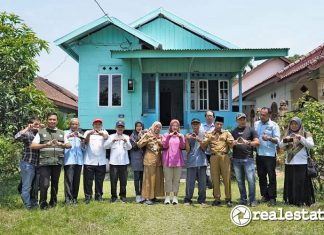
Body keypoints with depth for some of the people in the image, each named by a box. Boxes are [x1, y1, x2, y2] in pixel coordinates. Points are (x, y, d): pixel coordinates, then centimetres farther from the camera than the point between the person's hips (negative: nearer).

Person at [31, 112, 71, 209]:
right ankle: (43, 203, 6)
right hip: (45, 162, -3)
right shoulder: (41, 132, 7)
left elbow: (69, 145, 8)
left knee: (55, 183, 9)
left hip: (57, 162, 3)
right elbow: (33, 146, -1)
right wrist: (46, 144, -15)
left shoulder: (62, 133, 16)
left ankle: (53, 202, 24)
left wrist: (60, 144, -12)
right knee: (44, 184, -10)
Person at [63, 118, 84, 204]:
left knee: (76, 180, 4)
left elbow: (84, 149, 15)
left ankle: (74, 197, 13)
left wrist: (82, 140, -1)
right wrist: (68, 137, -16)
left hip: (79, 160, 4)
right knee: (68, 180, -11)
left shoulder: (80, 135, 19)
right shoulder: (66, 133, 8)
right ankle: (68, 198, -8)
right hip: (69, 160, -4)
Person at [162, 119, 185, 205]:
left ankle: (175, 196, 7)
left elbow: (182, 147, 1)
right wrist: (169, 136, -18)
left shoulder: (181, 135, 13)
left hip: (178, 160, 2)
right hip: (167, 160, -1)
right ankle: (167, 196, 5)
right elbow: (164, 146, -5)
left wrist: (181, 138, -14)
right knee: (168, 179, -2)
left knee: (176, 179, 2)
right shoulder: (166, 135, 8)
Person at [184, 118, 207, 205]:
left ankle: (202, 199, 13)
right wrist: (187, 139, -11)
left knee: (202, 182, 3)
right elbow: (187, 149, 2)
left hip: (201, 161, 1)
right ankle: (188, 199, 6)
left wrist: (199, 140, -12)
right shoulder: (188, 136, 8)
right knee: (190, 181, -2)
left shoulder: (203, 134, 10)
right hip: (191, 162, -1)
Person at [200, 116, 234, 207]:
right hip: (214, 157, 1)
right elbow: (203, 145, 4)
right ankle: (217, 198, 9)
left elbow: (232, 143, 5)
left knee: (226, 178, -3)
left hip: (224, 156, -1)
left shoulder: (226, 133, 15)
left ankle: (228, 198, 4)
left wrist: (226, 139, -11)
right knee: (215, 178, 2)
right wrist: (208, 140, -12)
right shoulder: (209, 134, 15)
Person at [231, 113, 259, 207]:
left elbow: (257, 142, -1)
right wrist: (233, 143, -10)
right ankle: (243, 199, 16)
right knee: (240, 181, 7)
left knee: (251, 180, -7)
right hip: (236, 159, 3)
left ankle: (252, 200, 1)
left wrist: (248, 143, -19)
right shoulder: (233, 132, 14)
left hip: (248, 158, -3)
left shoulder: (251, 130, 7)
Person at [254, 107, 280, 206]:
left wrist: (269, 138, -28)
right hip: (259, 154, 5)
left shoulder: (274, 125, -3)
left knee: (271, 176, -1)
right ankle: (265, 195, 21)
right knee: (261, 176, 10)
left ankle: (272, 197, 6)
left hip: (270, 154, -4)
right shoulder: (256, 124, 10)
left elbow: (277, 140, -10)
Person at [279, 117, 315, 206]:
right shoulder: (287, 134, 15)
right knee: (290, 182, 6)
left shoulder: (306, 134, 5)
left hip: (302, 163, -3)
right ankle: (291, 200, 15)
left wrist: (301, 138, -21)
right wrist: (285, 140, -13)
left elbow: (311, 145, -8)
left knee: (301, 183, -4)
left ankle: (302, 201, 3)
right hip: (289, 163, 4)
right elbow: (281, 146, 7)